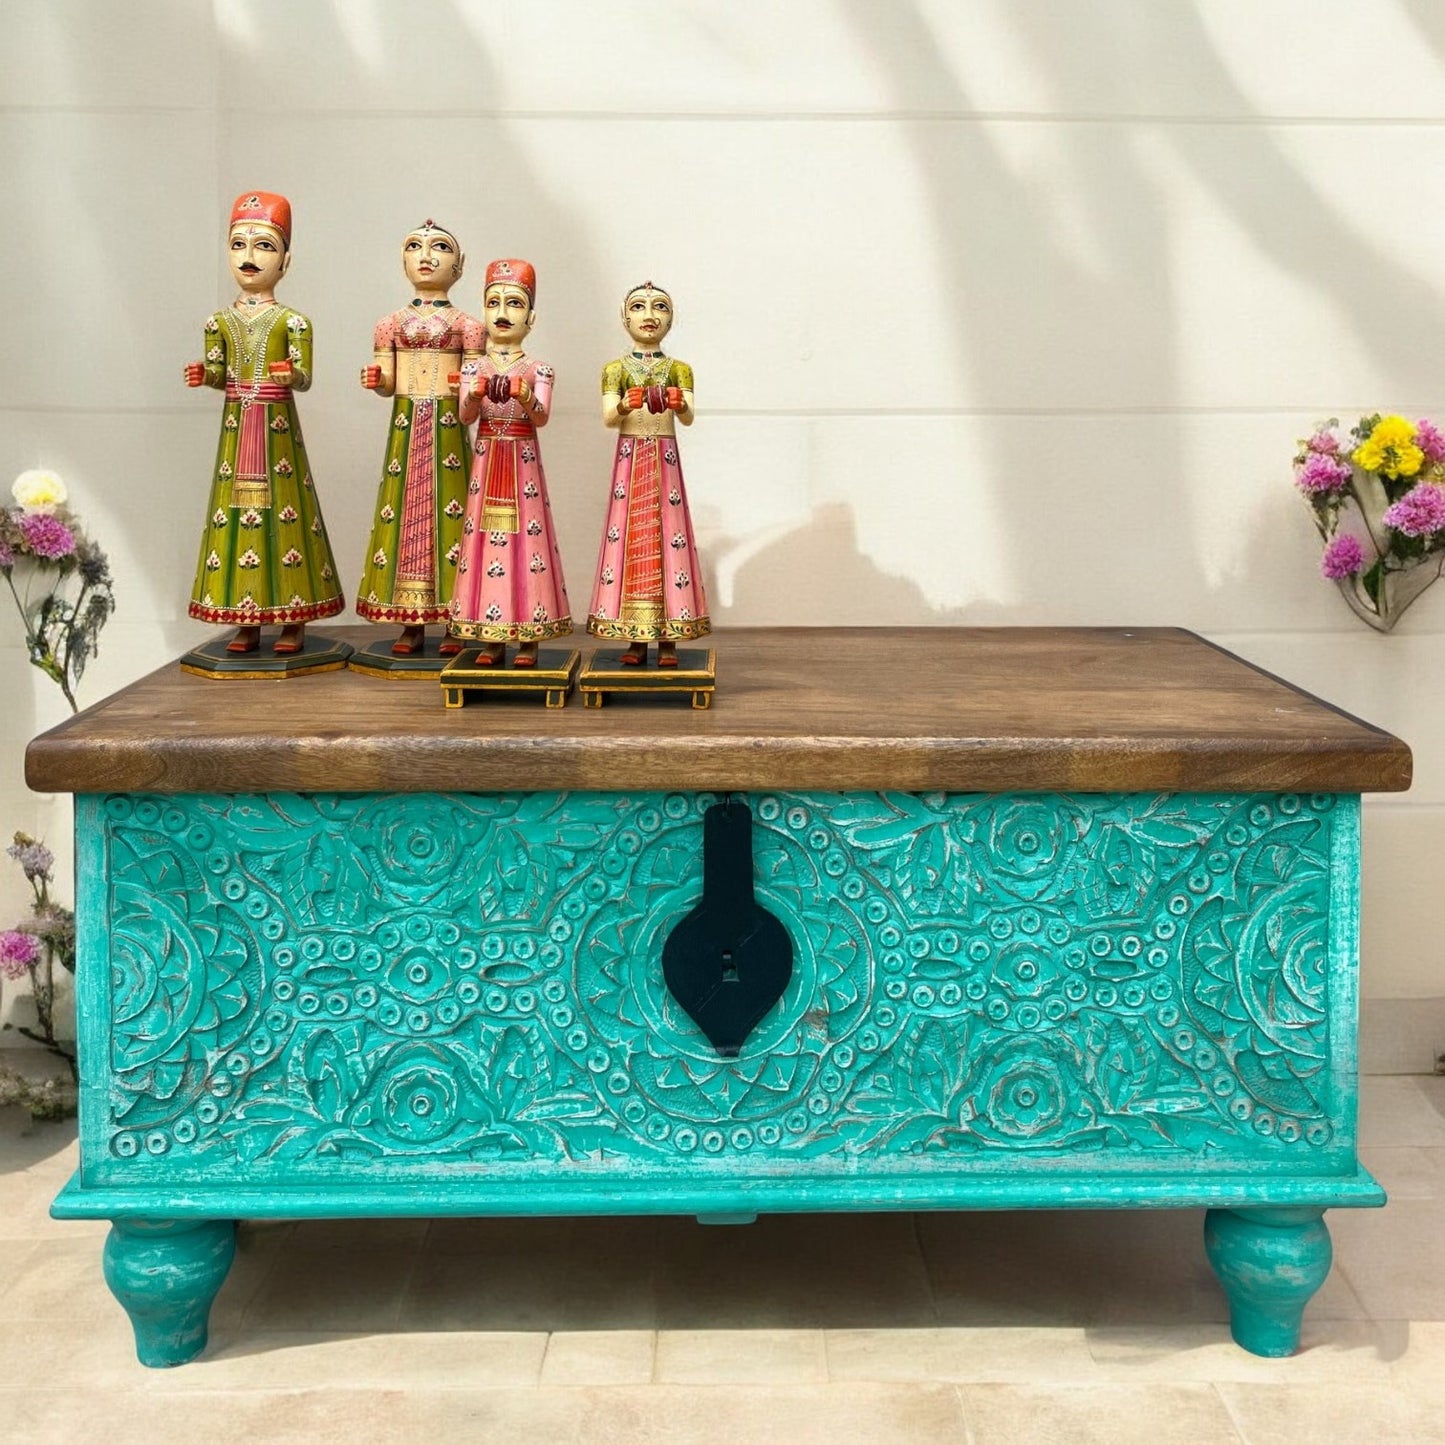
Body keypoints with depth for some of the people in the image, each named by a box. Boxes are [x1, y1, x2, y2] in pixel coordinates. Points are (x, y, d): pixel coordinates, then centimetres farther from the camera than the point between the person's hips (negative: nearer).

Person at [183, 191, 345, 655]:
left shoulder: (292, 321, -1)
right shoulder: (221, 322, 10)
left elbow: (305, 377, -7)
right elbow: (219, 374, 7)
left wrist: (290, 374, -28)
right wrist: (203, 375, -14)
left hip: (278, 426, -4)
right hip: (237, 425, 4)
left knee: (284, 506, -4)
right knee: (236, 507, 3)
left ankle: (292, 620, 3)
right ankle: (245, 620, 9)